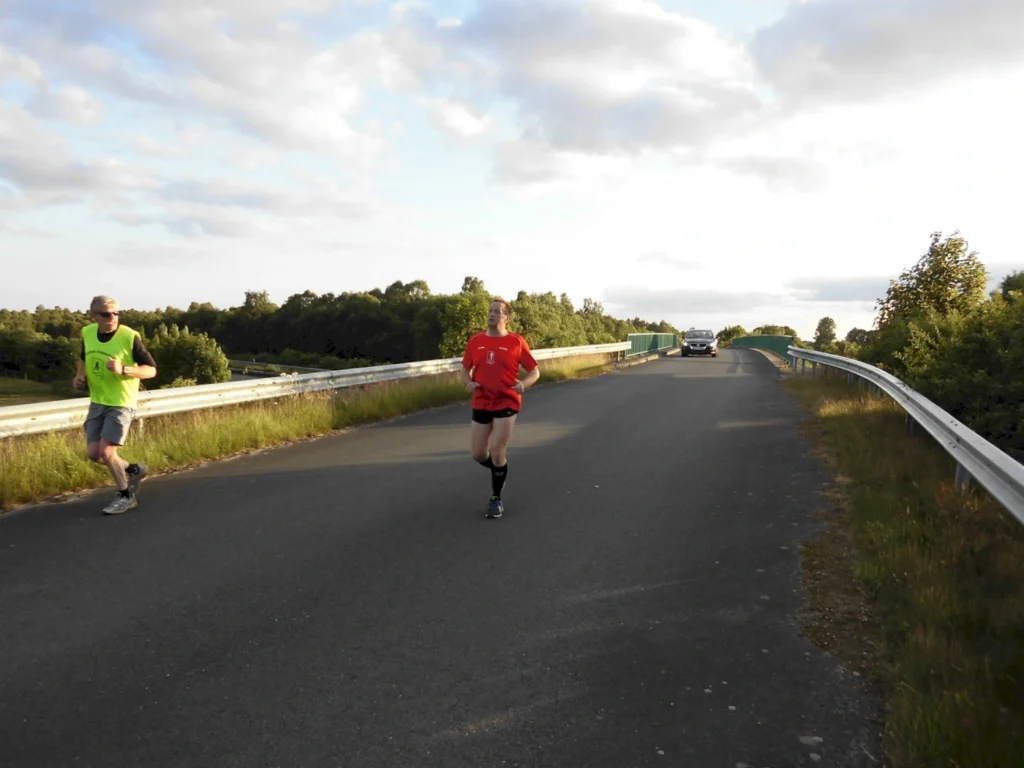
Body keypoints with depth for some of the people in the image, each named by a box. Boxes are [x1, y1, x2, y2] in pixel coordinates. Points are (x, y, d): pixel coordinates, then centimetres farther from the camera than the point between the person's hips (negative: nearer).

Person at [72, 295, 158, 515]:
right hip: (97, 403, 6)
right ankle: (134, 470, 29)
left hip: (121, 404, -6)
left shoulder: (130, 337, -18)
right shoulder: (87, 333, 0)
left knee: (106, 452, -11)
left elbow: (151, 370, -15)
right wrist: (80, 375, 2)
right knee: (93, 453, 4)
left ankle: (126, 496, 10)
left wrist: (123, 370, -31)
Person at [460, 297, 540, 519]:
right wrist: (468, 383, -8)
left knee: (496, 452, -7)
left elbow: (534, 371, 0)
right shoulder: (475, 340, 4)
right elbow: (465, 369, 13)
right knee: (478, 454, 5)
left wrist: (524, 384, -20)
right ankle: (501, 468, 39)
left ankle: (496, 499, 12)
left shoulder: (516, 341, -5)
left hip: (507, 403, -3)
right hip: (481, 403, 4)